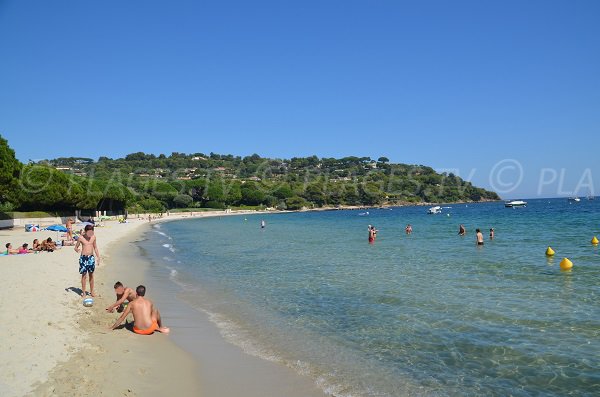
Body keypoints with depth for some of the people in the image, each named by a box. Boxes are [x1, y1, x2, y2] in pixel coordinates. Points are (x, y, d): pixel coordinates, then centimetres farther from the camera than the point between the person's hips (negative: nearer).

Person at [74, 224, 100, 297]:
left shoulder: (93, 237, 2)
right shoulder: (81, 238, -7)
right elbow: (76, 247, 0)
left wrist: (98, 257, 10)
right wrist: (76, 250, -24)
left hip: (91, 257, 3)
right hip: (83, 257, -3)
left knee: (91, 275, 9)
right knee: (84, 275, 1)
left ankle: (92, 291, 18)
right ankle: (83, 292, 11)